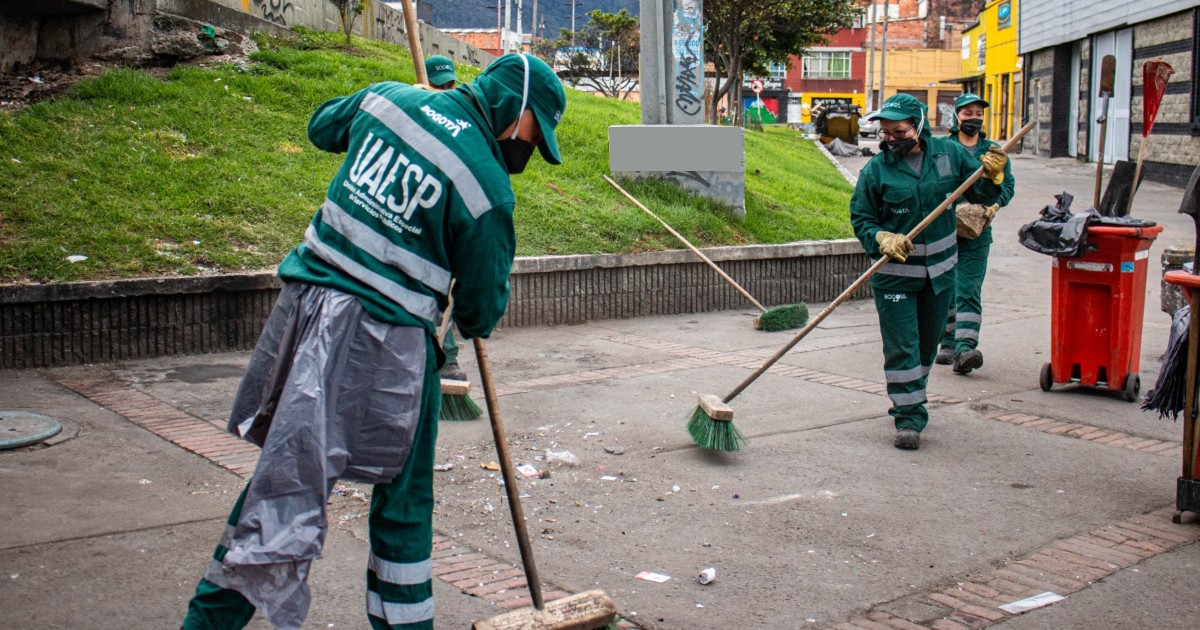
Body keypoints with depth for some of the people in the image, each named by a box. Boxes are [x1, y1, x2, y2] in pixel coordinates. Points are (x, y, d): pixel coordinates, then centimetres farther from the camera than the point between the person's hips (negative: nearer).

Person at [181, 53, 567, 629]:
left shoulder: (388, 98, 5)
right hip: (385, 337, -6)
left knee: (285, 470, 17)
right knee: (402, 499, 11)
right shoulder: (487, 186, -11)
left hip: (305, 301, 6)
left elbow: (322, 126, 27)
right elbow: (482, 306, -4)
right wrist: (474, 323, 20)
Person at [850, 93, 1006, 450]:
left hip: (940, 270, 3)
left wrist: (991, 176, -12)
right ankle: (909, 418, 1)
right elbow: (860, 218, -3)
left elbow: (979, 196, 8)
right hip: (894, 274, -3)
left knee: (927, 343, 16)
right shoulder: (876, 169, -8)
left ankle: (909, 403, 36)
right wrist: (884, 240, -21)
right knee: (901, 347, -6)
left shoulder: (949, 154, -1)